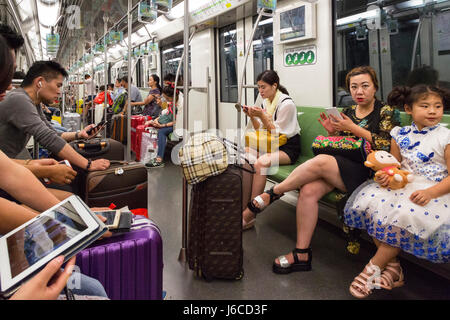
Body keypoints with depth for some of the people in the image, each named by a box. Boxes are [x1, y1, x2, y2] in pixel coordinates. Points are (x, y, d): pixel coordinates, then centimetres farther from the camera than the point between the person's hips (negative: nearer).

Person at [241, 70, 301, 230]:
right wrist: (252, 117, -6)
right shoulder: (266, 102, 9)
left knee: (261, 163, -34)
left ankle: (249, 214, -25)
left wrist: (262, 116, -23)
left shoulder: (287, 104, -14)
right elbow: (261, 131, 11)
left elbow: (277, 133, -16)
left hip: (288, 148, -8)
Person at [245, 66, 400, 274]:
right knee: (308, 190, -24)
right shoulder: (347, 113, 19)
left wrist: (353, 128, -12)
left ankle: (273, 193, -13)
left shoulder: (386, 112, 3)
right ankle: (302, 253, -19)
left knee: (320, 161, -31)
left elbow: (386, 146, -11)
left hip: (367, 173, -5)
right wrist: (333, 132, 0)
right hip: (339, 169, 5)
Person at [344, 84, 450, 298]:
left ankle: (373, 268, -17)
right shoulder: (400, 135, 10)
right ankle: (392, 266, -12)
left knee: (405, 214, -35)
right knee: (370, 201, -23)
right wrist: (385, 176, -9)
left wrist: (430, 193, -24)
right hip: (401, 185, 5)